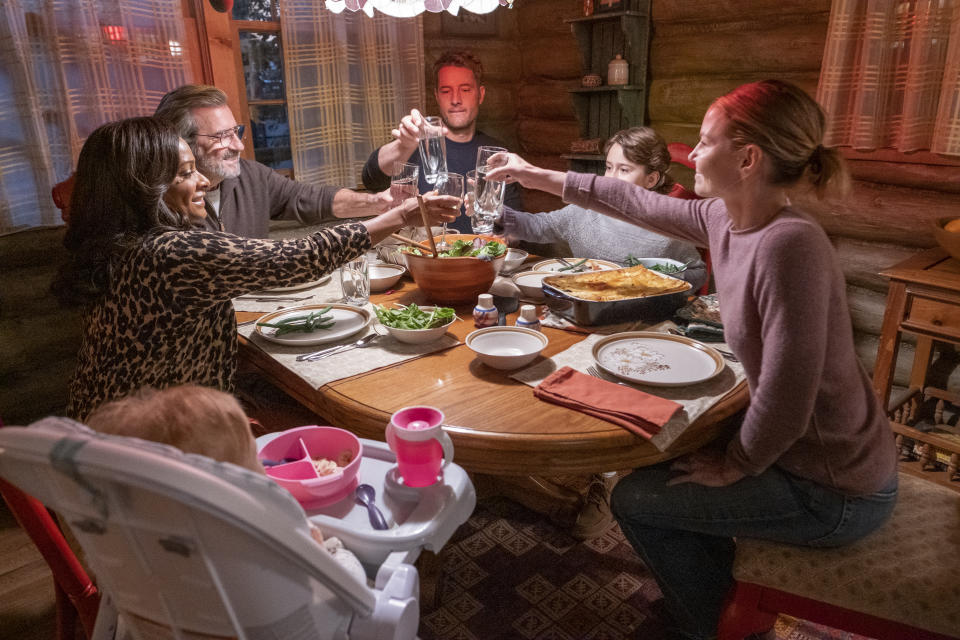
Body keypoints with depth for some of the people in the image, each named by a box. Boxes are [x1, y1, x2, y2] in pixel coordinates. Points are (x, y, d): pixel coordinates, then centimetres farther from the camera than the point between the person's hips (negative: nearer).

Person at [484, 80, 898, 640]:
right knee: (665, 457, 23)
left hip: (833, 492, -8)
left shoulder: (789, 244, -32)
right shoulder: (727, 219, -5)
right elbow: (639, 203, 8)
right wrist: (536, 176, 15)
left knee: (635, 497, 1)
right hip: (806, 455, 8)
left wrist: (735, 464, -12)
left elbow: (785, 398, -31)